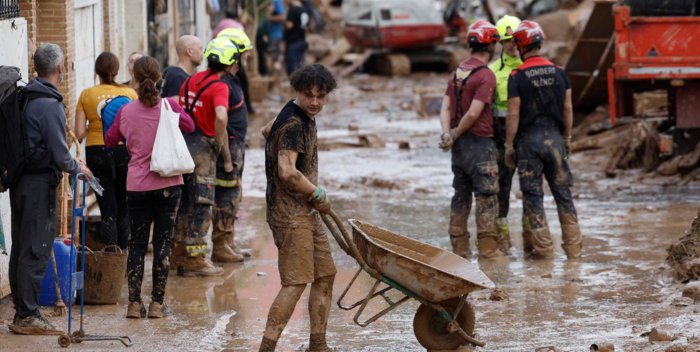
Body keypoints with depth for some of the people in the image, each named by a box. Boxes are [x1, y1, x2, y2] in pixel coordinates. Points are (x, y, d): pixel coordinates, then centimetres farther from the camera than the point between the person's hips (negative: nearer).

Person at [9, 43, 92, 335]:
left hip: (19, 180, 9)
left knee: (21, 248, 12)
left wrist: (69, 161, 21)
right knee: (36, 250, -5)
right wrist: (77, 168, 0)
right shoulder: (50, 105, -17)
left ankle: (22, 312, 19)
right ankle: (27, 316, -3)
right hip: (40, 184, -9)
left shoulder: (24, 99, 9)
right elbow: (59, 155, -19)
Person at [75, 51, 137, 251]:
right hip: (124, 151, 0)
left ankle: (111, 252, -4)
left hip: (96, 153, 0)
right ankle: (122, 251, 17)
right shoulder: (129, 93, -2)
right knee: (123, 208, 14)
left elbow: (79, 133, -5)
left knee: (107, 208, 3)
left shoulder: (86, 95, -1)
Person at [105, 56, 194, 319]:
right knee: (163, 242, 4)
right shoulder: (169, 106, -7)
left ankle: (134, 303, 4)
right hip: (168, 183, -1)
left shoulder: (126, 112, -4)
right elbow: (190, 127, 11)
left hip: (137, 185, 1)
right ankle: (157, 304, 4)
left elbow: (110, 141, 10)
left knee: (137, 243, 7)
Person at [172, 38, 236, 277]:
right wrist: (220, 143, -15)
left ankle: (180, 255, 23)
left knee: (184, 202, 16)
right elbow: (221, 116, -30)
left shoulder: (191, 80, 11)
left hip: (182, 142, 7)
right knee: (201, 205, 0)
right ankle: (195, 261, 2)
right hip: (202, 147, -7)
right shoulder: (219, 87, -14)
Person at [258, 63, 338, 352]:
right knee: (296, 282, -12)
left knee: (325, 275, 13)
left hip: (307, 212, 10)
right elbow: (287, 172, -27)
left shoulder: (306, 119, 15)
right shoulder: (293, 123, -18)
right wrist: (318, 195, -13)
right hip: (290, 213, -10)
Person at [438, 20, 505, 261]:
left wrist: (447, 134, -8)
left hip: (460, 145, 8)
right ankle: (487, 250, -4)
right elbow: (474, 113, -19)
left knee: (461, 196, 11)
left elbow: (445, 107, 4)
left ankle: (459, 249, 12)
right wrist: (455, 135, -7)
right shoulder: (486, 76, -14)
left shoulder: (457, 72, 12)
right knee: (486, 197, -3)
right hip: (480, 143, -8)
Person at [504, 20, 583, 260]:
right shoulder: (558, 72, 4)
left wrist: (508, 146, -4)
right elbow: (568, 108, 6)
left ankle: (544, 249, 1)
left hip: (529, 140, -4)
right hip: (554, 137, 4)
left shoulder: (517, 77, -9)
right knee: (563, 192, 9)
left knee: (533, 195, 3)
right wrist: (567, 138, 16)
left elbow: (513, 115, -10)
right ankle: (574, 247, 9)